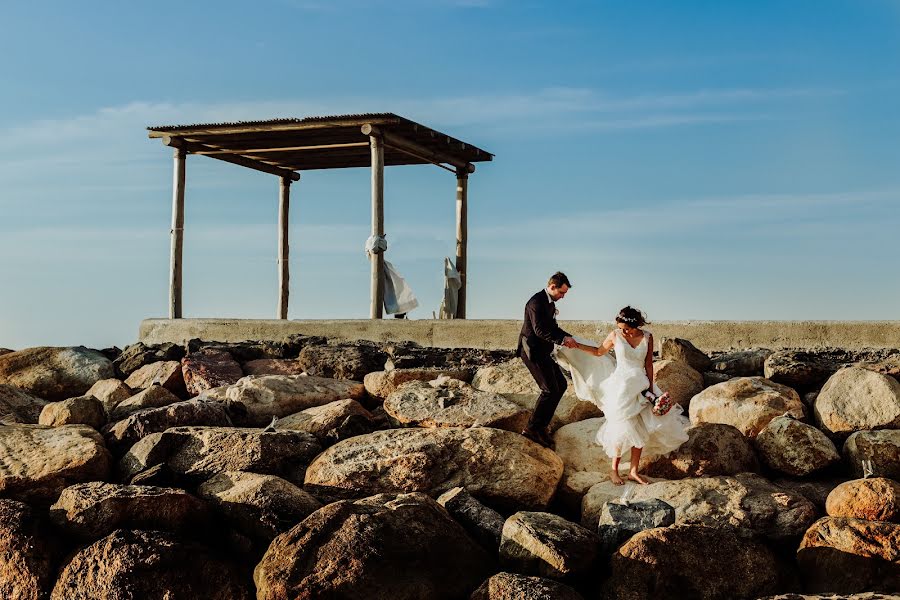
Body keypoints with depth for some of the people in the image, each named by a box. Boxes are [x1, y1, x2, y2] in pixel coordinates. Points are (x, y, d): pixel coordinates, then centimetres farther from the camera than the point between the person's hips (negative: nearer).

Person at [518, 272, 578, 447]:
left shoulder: (550, 303, 12)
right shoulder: (537, 302, -19)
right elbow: (540, 330, -26)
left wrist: (567, 337, 8)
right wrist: (562, 340, -30)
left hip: (542, 352, 11)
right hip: (533, 351, -11)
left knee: (561, 385, 13)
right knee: (550, 390, -12)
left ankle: (541, 424, 17)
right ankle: (532, 428, -6)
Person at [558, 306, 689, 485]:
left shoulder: (647, 337, -3)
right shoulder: (615, 335, -6)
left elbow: (648, 365, 2)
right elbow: (599, 352, 10)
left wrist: (651, 390, 0)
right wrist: (577, 345, 1)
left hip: (640, 386, 3)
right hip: (621, 386, -3)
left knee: (641, 429, 3)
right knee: (623, 428, -5)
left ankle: (634, 471, 13)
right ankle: (614, 470, 9)